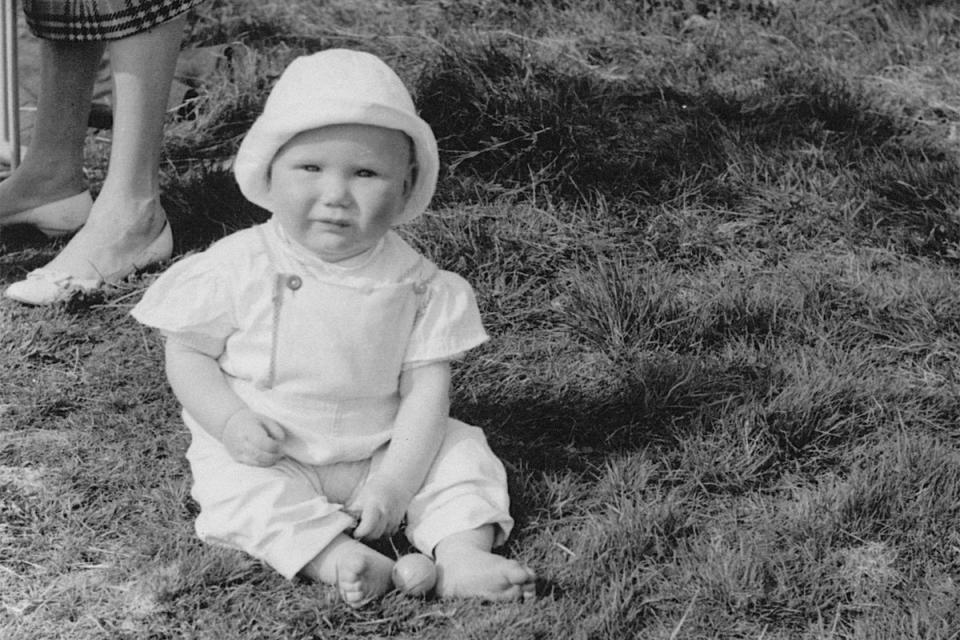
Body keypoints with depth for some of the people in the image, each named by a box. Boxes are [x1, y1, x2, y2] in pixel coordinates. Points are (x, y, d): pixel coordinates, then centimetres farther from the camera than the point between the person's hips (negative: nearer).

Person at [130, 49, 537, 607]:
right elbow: (188, 354, -3)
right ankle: (335, 556, -40)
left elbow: (426, 390, -10)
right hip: (269, 457, -1)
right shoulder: (236, 270, -11)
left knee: (464, 454, -12)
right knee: (237, 485, -28)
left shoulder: (417, 283, -9)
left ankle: (463, 554, -28)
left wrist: (392, 486, -20)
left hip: (385, 456, 2)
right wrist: (231, 422, -21)